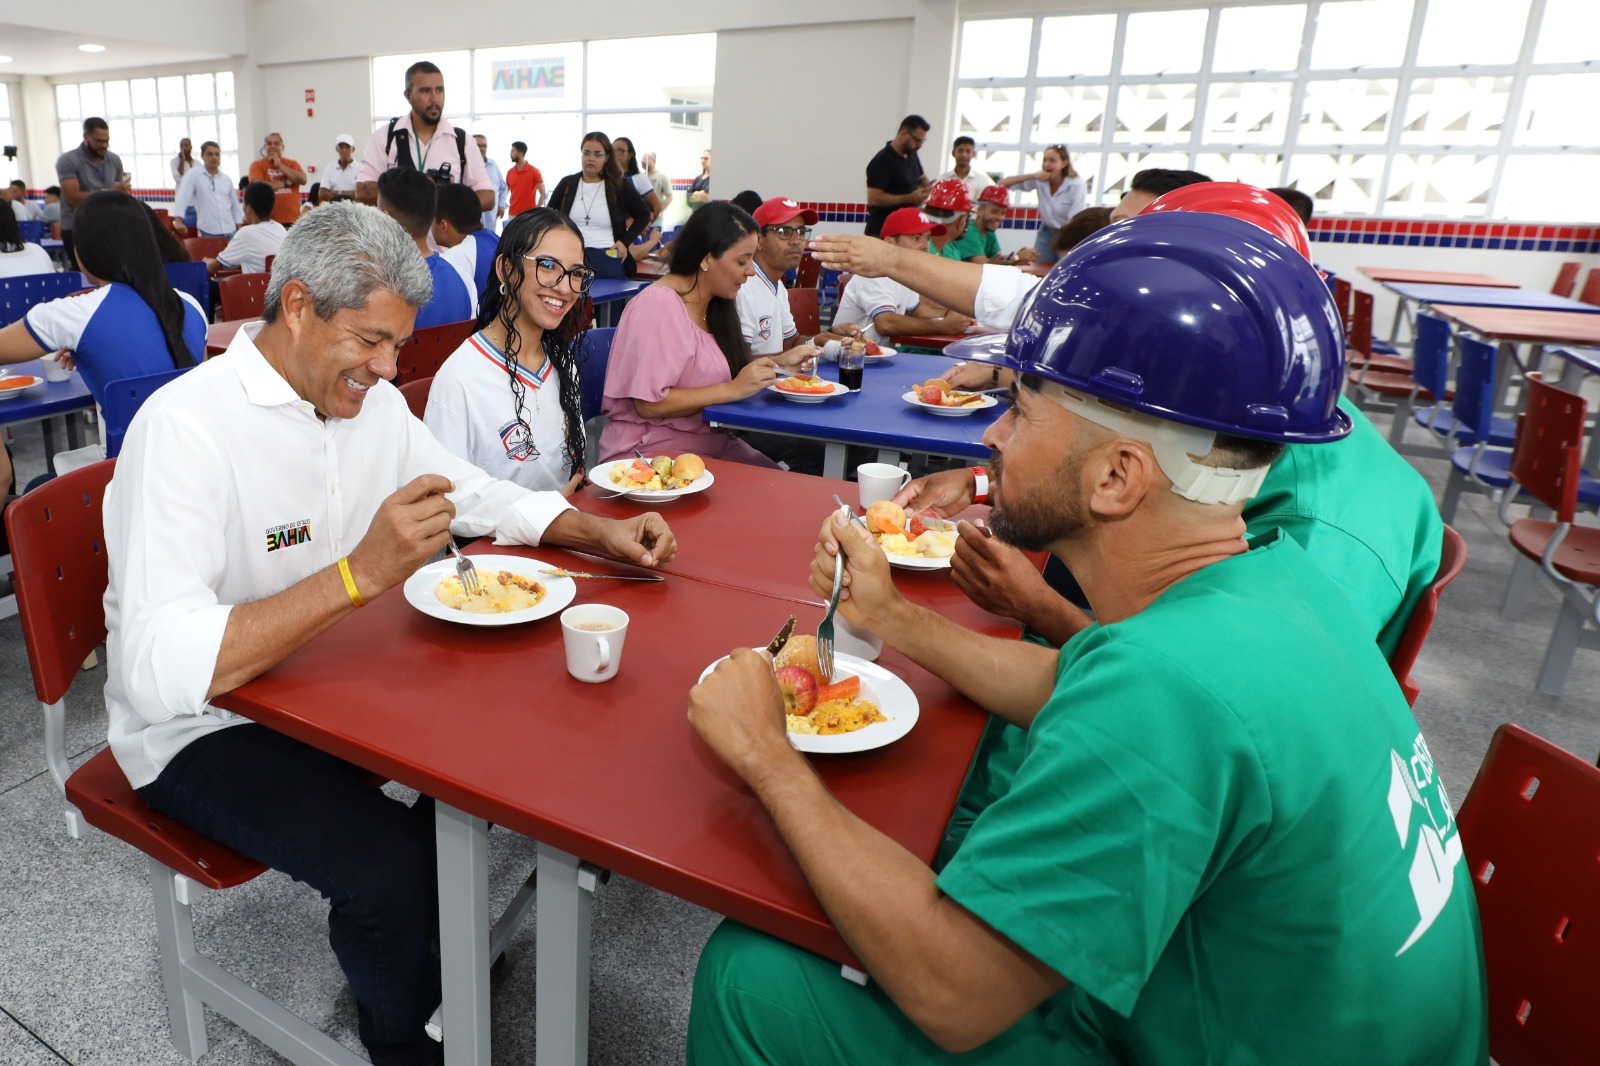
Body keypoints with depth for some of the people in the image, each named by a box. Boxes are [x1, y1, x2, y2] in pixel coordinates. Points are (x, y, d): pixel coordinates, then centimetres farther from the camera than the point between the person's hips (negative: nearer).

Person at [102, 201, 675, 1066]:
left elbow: (481, 497, 9)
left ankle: (432, 936, 20)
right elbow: (160, 669, -33)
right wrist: (362, 573, -42)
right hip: (202, 730, -7)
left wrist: (596, 531, -8)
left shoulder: (370, 400, -1)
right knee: (395, 868, -25)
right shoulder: (185, 426, -24)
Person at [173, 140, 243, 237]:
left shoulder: (227, 179, 13)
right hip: (209, 232, -4)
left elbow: (235, 206, 19)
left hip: (230, 231, 4)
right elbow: (182, 198, -9)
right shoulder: (193, 175, 0)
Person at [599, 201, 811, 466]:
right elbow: (649, 404, -23)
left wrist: (778, 362, 4)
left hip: (712, 442, 8)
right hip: (651, 451, -8)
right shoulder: (657, 304, -17)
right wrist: (733, 390, -21)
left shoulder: (717, 303, 11)